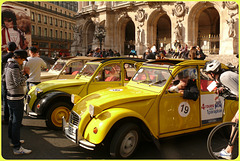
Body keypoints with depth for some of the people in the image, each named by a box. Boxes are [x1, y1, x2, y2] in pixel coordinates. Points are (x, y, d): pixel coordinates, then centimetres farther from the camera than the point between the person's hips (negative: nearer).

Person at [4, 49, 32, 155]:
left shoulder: (8, 65, 13)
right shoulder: (15, 66, -18)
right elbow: (18, 83, -22)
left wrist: (22, 73, 10)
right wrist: (26, 75, -10)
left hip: (10, 97, 10)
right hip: (16, 98, -10)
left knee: (12, 120, 20)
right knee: (16, 122, -7)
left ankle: (13, 140, 35)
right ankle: (17, 148, -4)